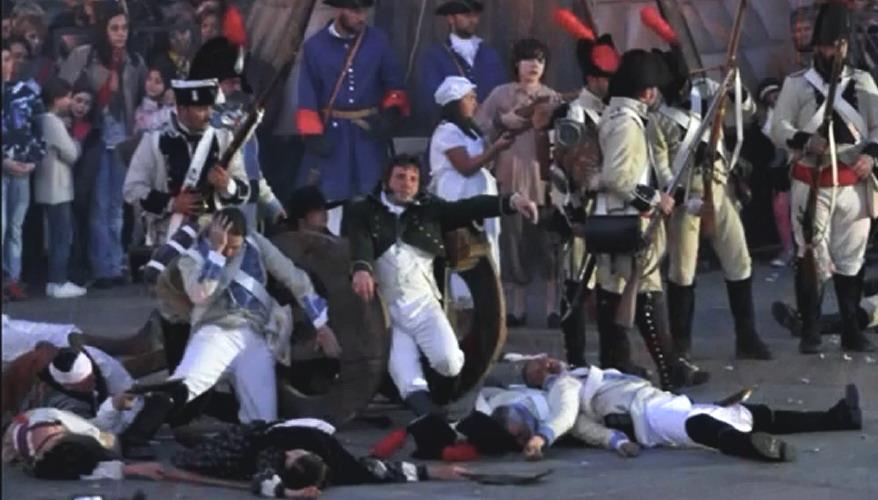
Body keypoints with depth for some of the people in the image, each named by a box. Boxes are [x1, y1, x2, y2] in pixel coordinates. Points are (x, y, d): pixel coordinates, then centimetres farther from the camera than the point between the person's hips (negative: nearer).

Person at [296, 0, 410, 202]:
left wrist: (391, 113, -7)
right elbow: (308, 96, -2)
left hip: (369, 131, 1)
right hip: (330, 131, -1)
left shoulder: (378, 41, 2)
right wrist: (313, 134, -8)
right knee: (325, 195, 0)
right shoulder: (315, 46, -2)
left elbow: (394, 83, 8)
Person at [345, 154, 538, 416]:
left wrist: (510, 201, -17)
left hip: (423, 303, 1)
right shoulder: (363, 212, 5)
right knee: (406, 377, -13)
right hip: (384, 308, -1)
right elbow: (358, 241, -13)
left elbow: (469, 207, 0)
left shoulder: (429, 209, 12)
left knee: (449, 363, -15)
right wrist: (361, 268, -36)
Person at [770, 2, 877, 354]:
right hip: (812, 183, -2)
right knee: (811, 258, -4)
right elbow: (779, 129, -2)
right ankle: (810, 332, 3)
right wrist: (804, 140, -21)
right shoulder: (797, 84, 2)